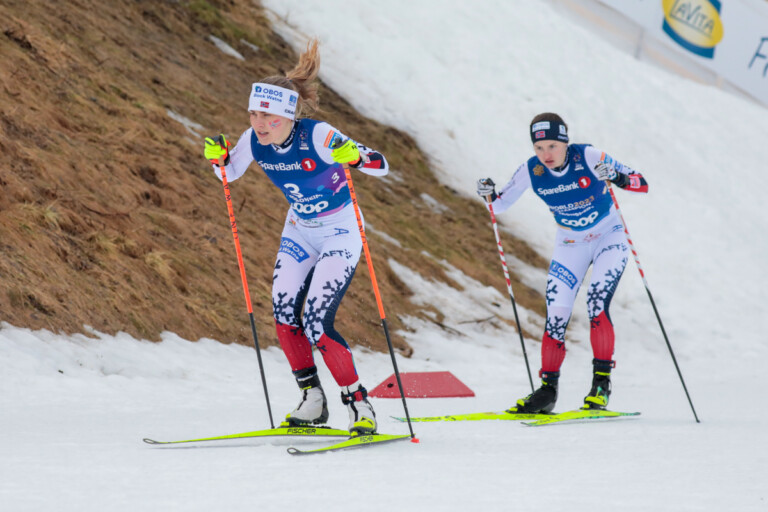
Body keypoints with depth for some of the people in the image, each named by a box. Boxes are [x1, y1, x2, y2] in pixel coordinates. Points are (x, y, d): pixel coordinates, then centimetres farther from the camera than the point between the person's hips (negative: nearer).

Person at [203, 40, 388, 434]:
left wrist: (353, 156, -48)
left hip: (340, 234, -6)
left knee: (316, 325, -16)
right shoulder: (253, 141, -13)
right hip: (299, 232, 6)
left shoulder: (317, 137, -28)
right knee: (284, 315, -4)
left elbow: (381, 166, -27)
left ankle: (359, 406, -2)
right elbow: (228, 174, 7)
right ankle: (312, 401, 14)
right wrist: (217, 156, -14)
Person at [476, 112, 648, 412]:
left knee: (597, 302, -23)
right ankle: (548, 390, 6)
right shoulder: (531, 171, -15)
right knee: (556, 316, -6)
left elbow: (642, 184, -24)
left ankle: (602, 382, -14)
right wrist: (489, 195, -23)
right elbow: (502, 204, -1)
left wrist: (616, 177, -44)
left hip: (609, 237, -3)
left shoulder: (587, 157, -24)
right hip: (570, 244, 3)